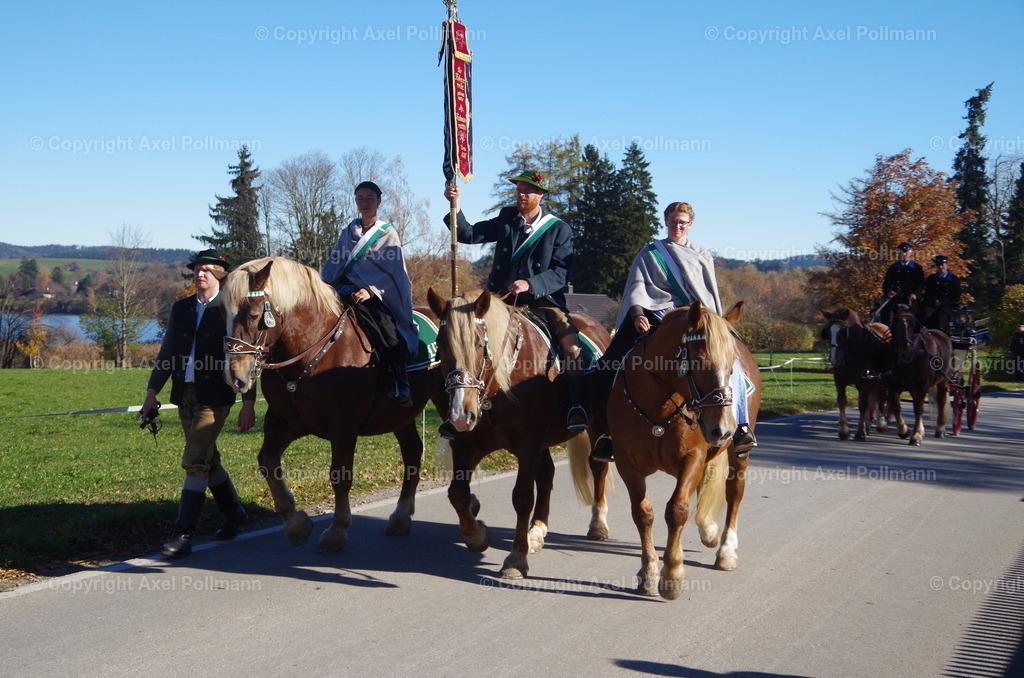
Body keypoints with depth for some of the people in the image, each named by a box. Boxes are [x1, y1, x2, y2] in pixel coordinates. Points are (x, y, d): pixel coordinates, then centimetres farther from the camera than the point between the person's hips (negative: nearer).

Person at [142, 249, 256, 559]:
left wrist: (249, 403, -8)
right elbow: (166, 353, 14)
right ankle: (234, 513, 34)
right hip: (185, 395, 6)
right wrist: (152, 392, 8)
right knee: (208, 460, 16)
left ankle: (183, 534, -9)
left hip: (215, 397, -6)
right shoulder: (181, 309, 11)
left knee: (195, 461, -12)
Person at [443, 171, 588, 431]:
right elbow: (469, 235, 9)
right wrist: (455, 206, -7)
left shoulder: (559, 229, 4)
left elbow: (561, 273, -5)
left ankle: (577, 405, -18)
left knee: (571, 341, -25)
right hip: (502, 299, 3)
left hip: (542, 300, -2)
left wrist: (530, 284, -20)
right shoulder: (505, 219, 14)